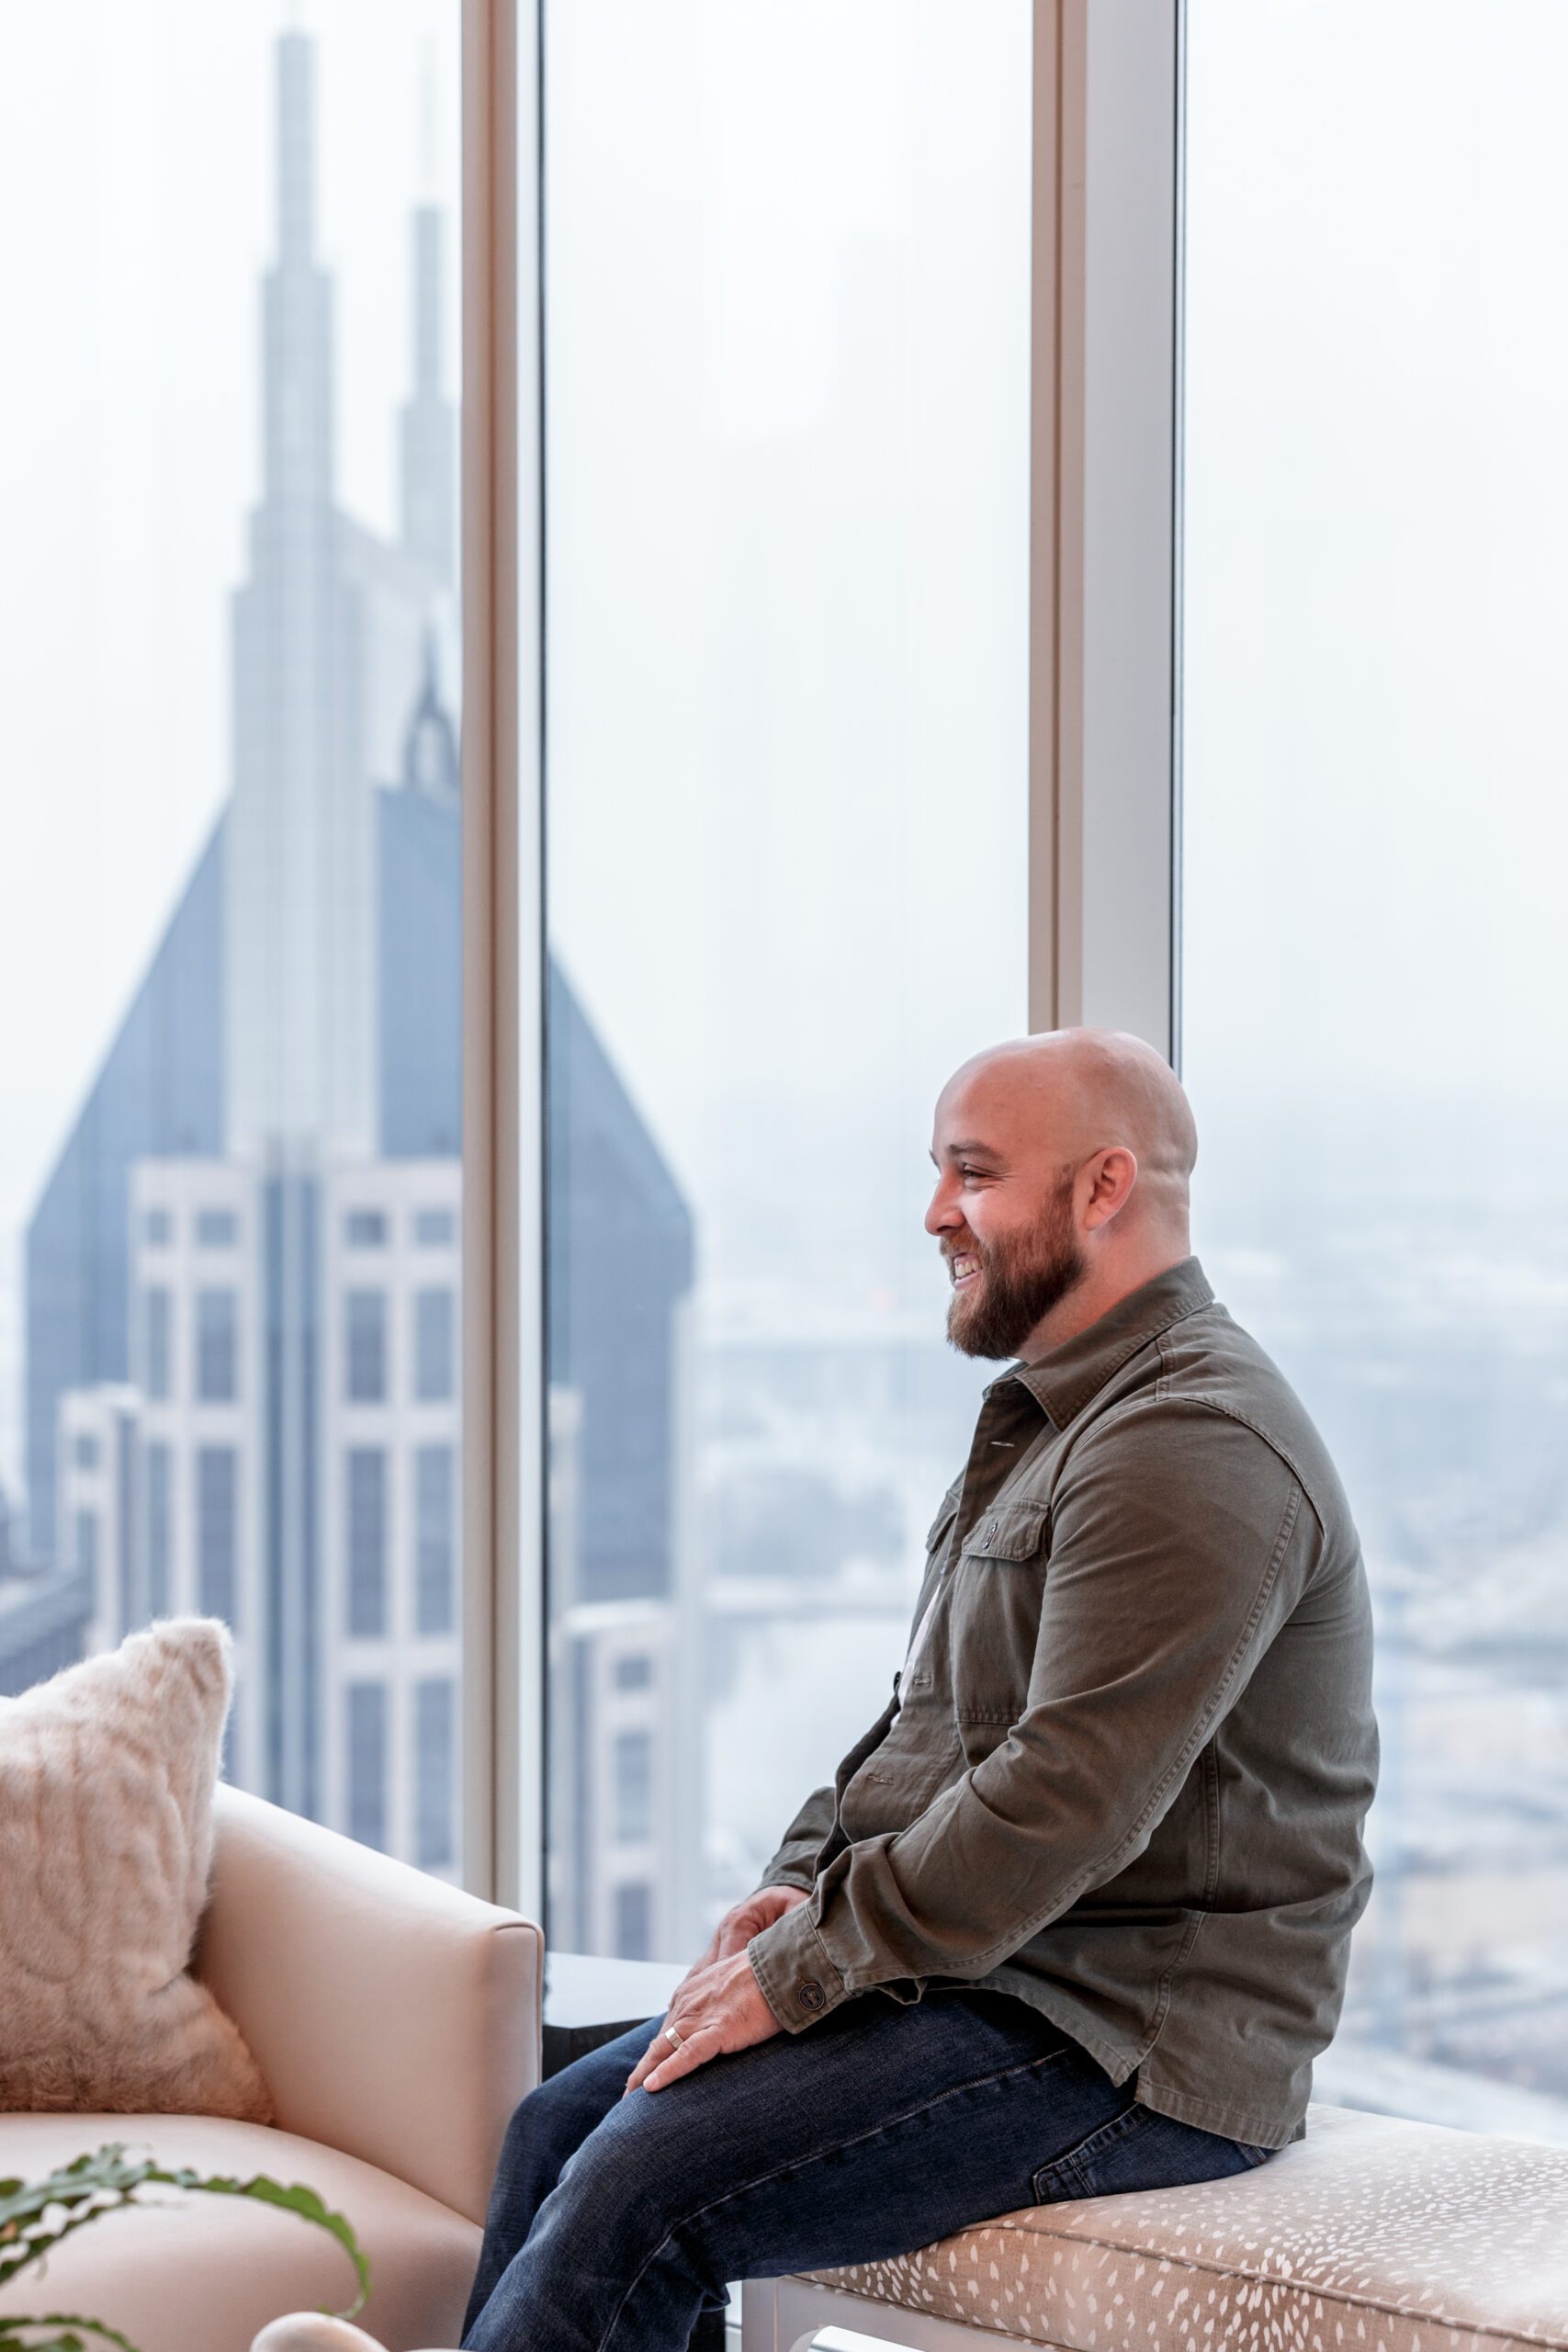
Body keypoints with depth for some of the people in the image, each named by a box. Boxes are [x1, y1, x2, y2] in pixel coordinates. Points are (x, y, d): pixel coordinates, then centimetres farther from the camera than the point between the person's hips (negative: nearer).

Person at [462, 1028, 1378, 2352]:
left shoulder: (1195, 1449, -18)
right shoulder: (1045, 1421, 18)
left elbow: (1061, 1808, -24)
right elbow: (922, 1715, 23)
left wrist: (795, 1971, -17)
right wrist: (801, 1885, 5)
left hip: (1127, 2043, -10)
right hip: (985, 1974, 10)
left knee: (639, 2194, -20)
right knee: (558, 2130, 3)